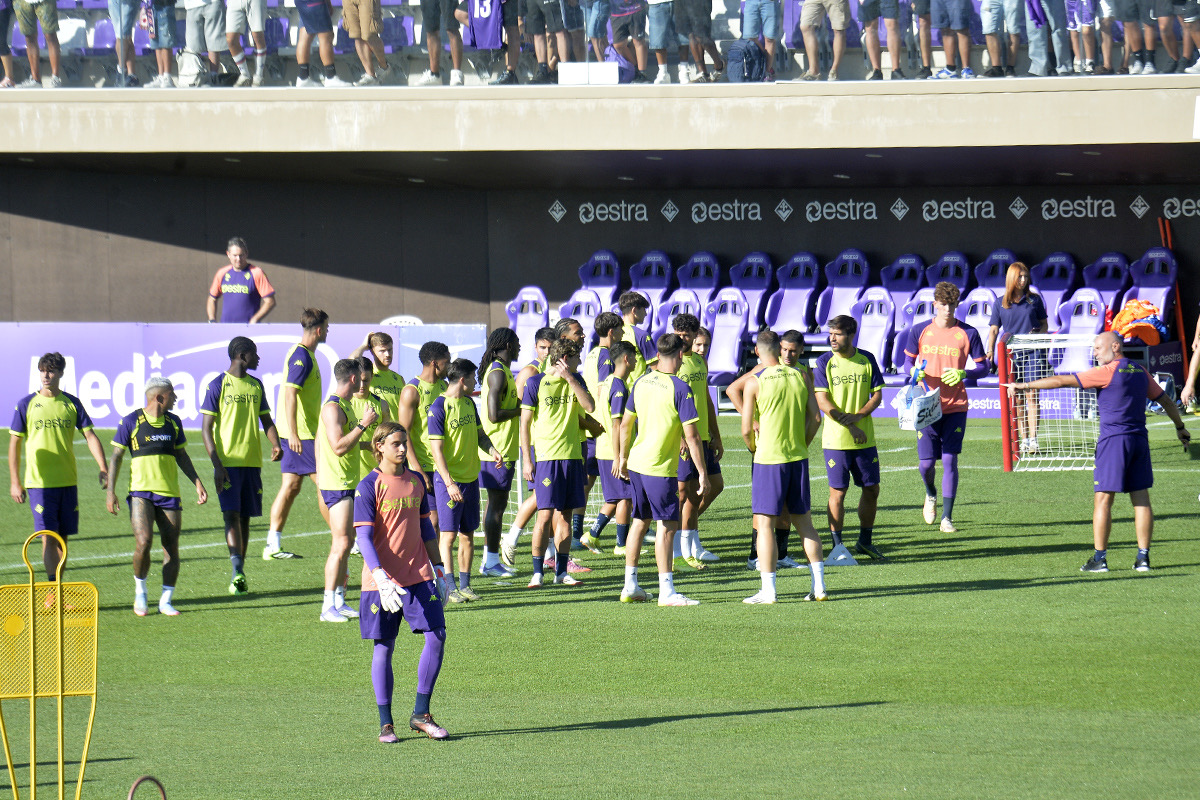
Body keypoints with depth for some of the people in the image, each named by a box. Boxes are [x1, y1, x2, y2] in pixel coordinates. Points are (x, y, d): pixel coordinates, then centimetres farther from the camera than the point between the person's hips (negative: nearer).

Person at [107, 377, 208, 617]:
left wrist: (197, 483, 14)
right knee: (144, 541, -19)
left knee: (171, 546, 0)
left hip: (169, 493, 4)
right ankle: (140, 592, 4)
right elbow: (116, 456, 1)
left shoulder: (173, 422, 11)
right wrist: (111, 491, -6)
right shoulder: (131, 422, -3)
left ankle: (166, 601, 10)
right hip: (141, 491, -4)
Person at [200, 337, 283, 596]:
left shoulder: (256, 386, 13)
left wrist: (276, 444, -2)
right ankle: (237, 572, -24)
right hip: (227, 461, -6)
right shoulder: (218, 385, -4)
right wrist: (216, 464, -14)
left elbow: (266, 420, 19)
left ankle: (239, 575, 14)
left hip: (252, 461, 6)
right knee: (232, 514, -15)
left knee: (245, 517, 7)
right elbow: (206, 428, -6)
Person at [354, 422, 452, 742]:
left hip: (418, 575, 4)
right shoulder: (369, 486, -7)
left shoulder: (416, 481, 10)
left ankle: (421, 714, 6)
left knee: (437, 636, -6)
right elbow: (363, 536, -13)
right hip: (383, 580, -4)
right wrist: (381, 578, -24)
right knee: (383, 647, 1)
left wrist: (438, 569, 18)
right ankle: (385, 723, 9)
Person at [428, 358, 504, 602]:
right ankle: (450, 588, -2)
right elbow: (436, 448, -16)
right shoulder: (439, 408, -13)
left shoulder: (469, 403, 10)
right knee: (448, 534, -5)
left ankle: (465, 585, 15)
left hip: (471, 477, 7)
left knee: (468, 534, 9)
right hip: (449, 480, -7)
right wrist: (449, 483, -21)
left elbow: (479, 433, 22)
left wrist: (492, 451, 0)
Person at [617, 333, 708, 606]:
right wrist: (702, 473, -9)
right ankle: (666, 592, -6)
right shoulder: (680, 389, -14)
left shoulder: (641, 383, 7)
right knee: (667, 525, -4)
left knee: (640, 520, 16)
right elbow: (691, 435, -15)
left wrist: (623, 458, 28)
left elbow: (626, 423, 16)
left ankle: (630, 586, 21)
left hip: (636, 462, 7)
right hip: (661, 467, -7)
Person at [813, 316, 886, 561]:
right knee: (838, 492, -3)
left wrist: (857, 416, -14)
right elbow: (823, 402, -9)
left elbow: (877, 395, 4)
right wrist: (850, 427, -16)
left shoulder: (867, 360, 5)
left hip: (865, 438, 3)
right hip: (836, 439, -3)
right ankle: (837, 546, 5)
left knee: (871, 489, 8)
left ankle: (865, 542, 23)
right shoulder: (825, 362, -4)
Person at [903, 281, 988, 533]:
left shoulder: (968, 333, 0)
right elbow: (908, 360, 13)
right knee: (927, 462, -1)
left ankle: (947, 518, -2)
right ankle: (931, 494, 34)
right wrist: (915, 372, -10)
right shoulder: (919, 331, 3)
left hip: (955, 407, -1)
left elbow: (983, 367, 5)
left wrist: (963, 373, -16)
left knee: (950, 460, -7)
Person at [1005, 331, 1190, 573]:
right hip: (1139, 438, 7)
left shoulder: (1107, 372, -8)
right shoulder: (1140, 371, 12)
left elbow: (1062, 381, -8)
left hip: (1114, 439, -7)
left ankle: (1099, 558, -3)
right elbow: (1166, 401, 22)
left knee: (1103, 498, -2)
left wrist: (1024, 385, -4)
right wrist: (1180, 428, 36)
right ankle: (1143, 557, 4)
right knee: (1141, 498, 6)